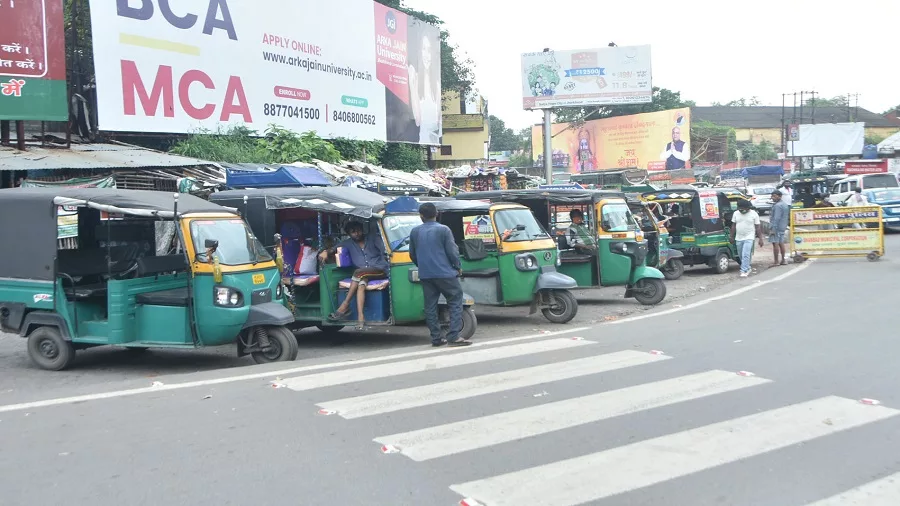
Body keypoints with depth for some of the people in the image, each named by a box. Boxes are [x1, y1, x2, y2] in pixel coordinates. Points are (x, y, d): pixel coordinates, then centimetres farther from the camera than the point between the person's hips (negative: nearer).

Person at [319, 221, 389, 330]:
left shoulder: (373, 238, 10)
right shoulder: (349, 243, 17)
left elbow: (385, 252, 1)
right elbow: (334, 249, 8)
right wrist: (326, 252, -14)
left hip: (380, 270, -2)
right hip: (363, 275, 3)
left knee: (359, 272, -30)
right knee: (361, 284, -32)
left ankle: (345, 305, -28)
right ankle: (360, 317, -47)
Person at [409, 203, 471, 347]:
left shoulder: (414, 232, 7)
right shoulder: (443, 230, -7)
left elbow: (412, 254, 15)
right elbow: (452, 251, -8)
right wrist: (458, 267, 8)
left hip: (425, 275, 4)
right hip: (445, 273, -4)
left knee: (430, 306, 10)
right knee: (455, 302, 2)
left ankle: (436, 338, 10)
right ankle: (454, 336, -7)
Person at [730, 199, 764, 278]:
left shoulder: (754, 214, -3)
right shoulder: (736, 214, 6)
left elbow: (758, 227, -2)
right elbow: (733, 226, 11)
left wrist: (760, 239, -5)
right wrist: (732, 237, 8)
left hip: (749, 238, -5)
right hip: (738, 238, 5)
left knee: (745, 255, -16)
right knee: (741, 256, 11)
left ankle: (744, 271, -17)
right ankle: (747, 268, 28)